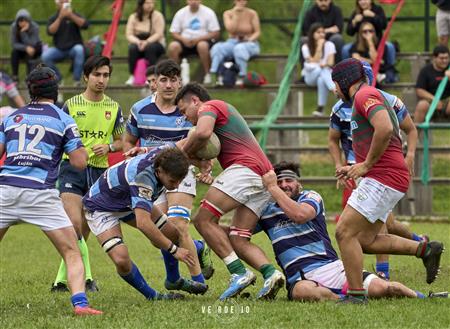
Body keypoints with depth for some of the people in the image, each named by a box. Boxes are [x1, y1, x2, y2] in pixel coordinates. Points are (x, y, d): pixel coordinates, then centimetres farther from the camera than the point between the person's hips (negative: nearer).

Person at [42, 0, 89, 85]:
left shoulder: (75, 15, 5)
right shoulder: (53, 19, 6)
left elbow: (85, 25, -14)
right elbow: (50, 32, -14)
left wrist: (71, 16, -24)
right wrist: (60, 18, -22)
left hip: (74, 47, -1)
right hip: (59, 49, 1)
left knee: (79, 49, -36)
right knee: (45, 55, -26)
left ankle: (77, 79, -25)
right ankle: (58, 78, -5)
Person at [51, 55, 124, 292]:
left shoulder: (114, 108, 9)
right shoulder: (71, 105, 1)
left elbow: (120, 141, 16)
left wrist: (108, 147, -5)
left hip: (99, 171, 3)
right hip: (72, 168, -3)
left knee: (84, 232, 5)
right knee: (74, 224, -20)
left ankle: (61, 279, 15)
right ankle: (86, 277, -13)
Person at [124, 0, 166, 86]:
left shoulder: (157, 16, -4)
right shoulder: (133, 17, 3)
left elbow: (159, 34, -13)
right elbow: (129, 34, -3)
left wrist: (147, 42, -28)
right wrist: (138, 42, -24)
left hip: (156, 44, -2)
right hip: (138, 42, 2)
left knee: (150, 47, -37)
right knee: (132, 48, -32)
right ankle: (132, 76, -25)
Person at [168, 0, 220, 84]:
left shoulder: (208, 12, 0)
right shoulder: (180, 13, 8)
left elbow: (215, 33, -6)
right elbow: (174, 33, 6)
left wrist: (198, 39, -18)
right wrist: (183, 39, -16)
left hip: (203, 40, -2)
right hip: (185, 41, 2)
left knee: (202, 45, -38)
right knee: (173, 46, -29)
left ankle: (207, 74, -26)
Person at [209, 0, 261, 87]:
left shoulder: (252, 14, -3)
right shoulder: (228, 13, 3)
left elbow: (257, 32, -2)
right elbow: (231, 30, -12)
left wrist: (250, 39, -21)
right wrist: (236, 14, -14)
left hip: (250, 44, -3)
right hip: (232, 43, 3)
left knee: (240, 48, -39)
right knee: (217, 48, -29)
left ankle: (242, 76, -32)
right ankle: (216, 75, -37)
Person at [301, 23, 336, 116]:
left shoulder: (329, 45, 3)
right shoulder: (306, 47, -1)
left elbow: (331, 63, -10)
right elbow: (313, 62, -12)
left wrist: (325, 65, -34)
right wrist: (319, 47, -16)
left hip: (326, 74, 0)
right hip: (310, 76, 0)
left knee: (321, 79, -38)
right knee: (320, 70, -36)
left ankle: (321, 108, -41)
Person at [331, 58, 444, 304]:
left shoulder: (365, 95, -7)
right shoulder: (364, 98, 25)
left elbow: (385, 129, -25)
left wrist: (367, 164, -17)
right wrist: (355, 168, 18)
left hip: (384, 179, -10)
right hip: (386, 178, 10)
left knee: (345, 232, -11)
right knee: (364, 241, 10)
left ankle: (356, 295, -10)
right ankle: (424, 249, 10)